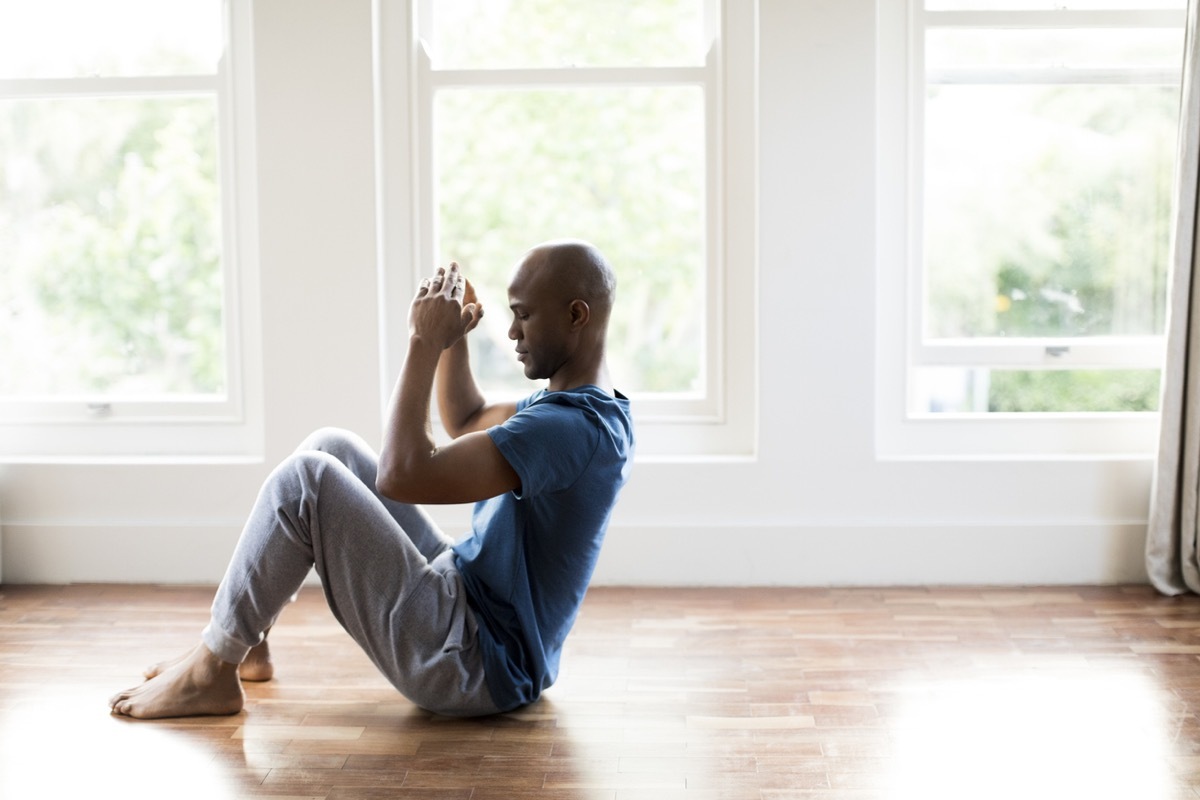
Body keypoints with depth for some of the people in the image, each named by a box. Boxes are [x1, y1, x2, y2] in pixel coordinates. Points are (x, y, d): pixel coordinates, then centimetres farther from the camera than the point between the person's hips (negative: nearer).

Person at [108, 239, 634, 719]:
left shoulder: (574, 428, -25)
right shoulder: (574, 402, 8)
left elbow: (401, 474, -29)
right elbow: (465, 422, 26)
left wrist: (425, 344, -19)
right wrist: (454, 338, 9)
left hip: (477, 664, -10)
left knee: (305, 479, -16)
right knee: (331, 447, 9)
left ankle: (211, 673, -1)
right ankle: (242, 642, 15)